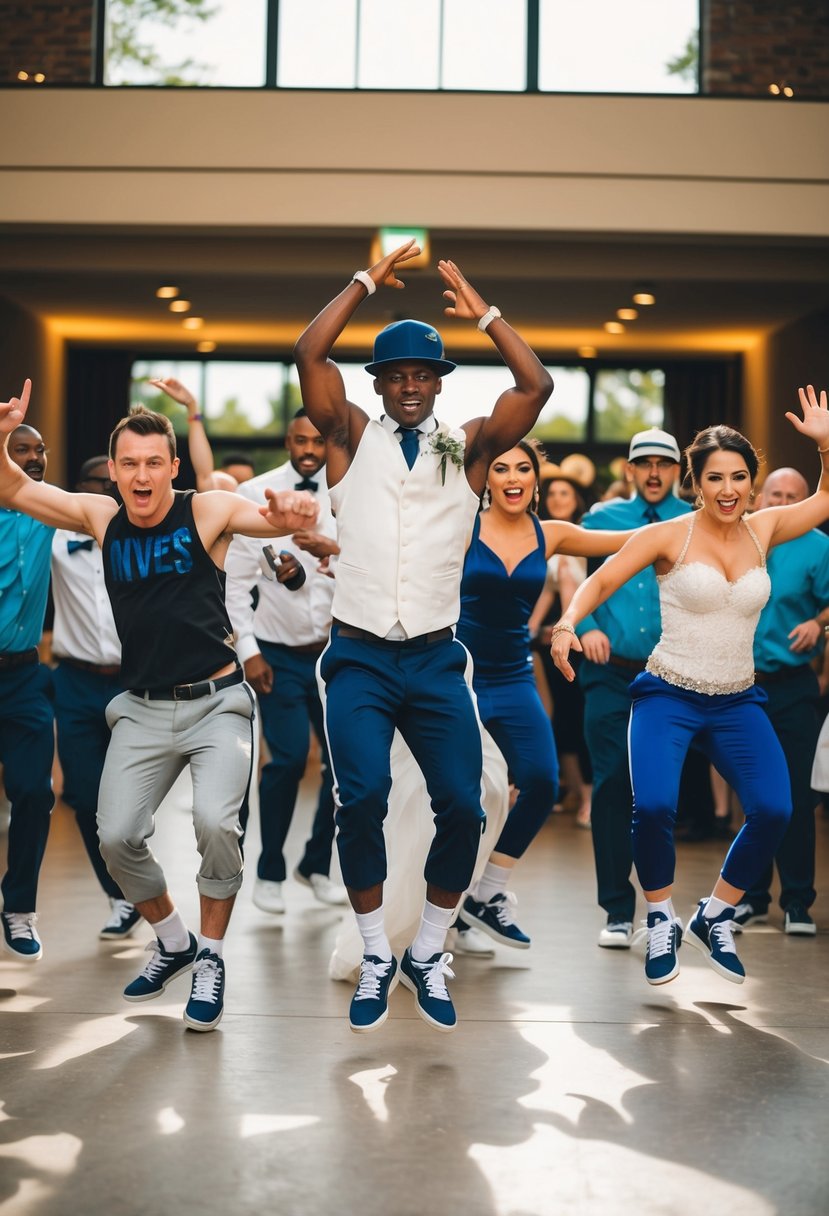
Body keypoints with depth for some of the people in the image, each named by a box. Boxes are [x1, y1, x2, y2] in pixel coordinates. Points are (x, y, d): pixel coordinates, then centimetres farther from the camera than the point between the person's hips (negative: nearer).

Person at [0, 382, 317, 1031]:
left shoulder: (208, 511, -8)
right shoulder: (100, 517, 2)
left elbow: (280, 520, -19)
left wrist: (294, 511, -44)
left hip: (216, 703, -3)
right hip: (143, 710, 4)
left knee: (215, 821, -22)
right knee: (117, 837, -4)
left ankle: (212, 958, 0)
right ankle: (173, 940, 24)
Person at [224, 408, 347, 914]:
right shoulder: (256, 494, -4)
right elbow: (237, 579, -4)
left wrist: (335, 549, -28)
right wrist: (248, 650, -9)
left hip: (336, 650, 3)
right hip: (279, 654, -3)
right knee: (289, 759, -14)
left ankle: (317, 864, 25)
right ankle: (270, 872, 6)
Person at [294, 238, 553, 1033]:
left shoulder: (467, 449, 8)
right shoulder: (353, 439, 6)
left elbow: (536, 386, -5)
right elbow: (308, 355, -7)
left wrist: (482, 312, -3)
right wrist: (367, 283, -4)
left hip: (436, 659, 2)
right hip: (360, 658, -1)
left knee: (462, 805, -8)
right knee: (361, 798, -17)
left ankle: (428, 954, 13)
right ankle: (375, 957, 1)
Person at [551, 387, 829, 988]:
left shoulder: (762, 530, 6)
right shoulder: (669, 536, -5)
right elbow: (601, 580, -3)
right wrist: (568, 623, -20)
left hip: (738, 702, 4)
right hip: (669, 696, -3)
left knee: (774, 810, -18)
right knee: (653, 806, -26)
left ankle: (715, 917, 9)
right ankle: (662, 923, 3)